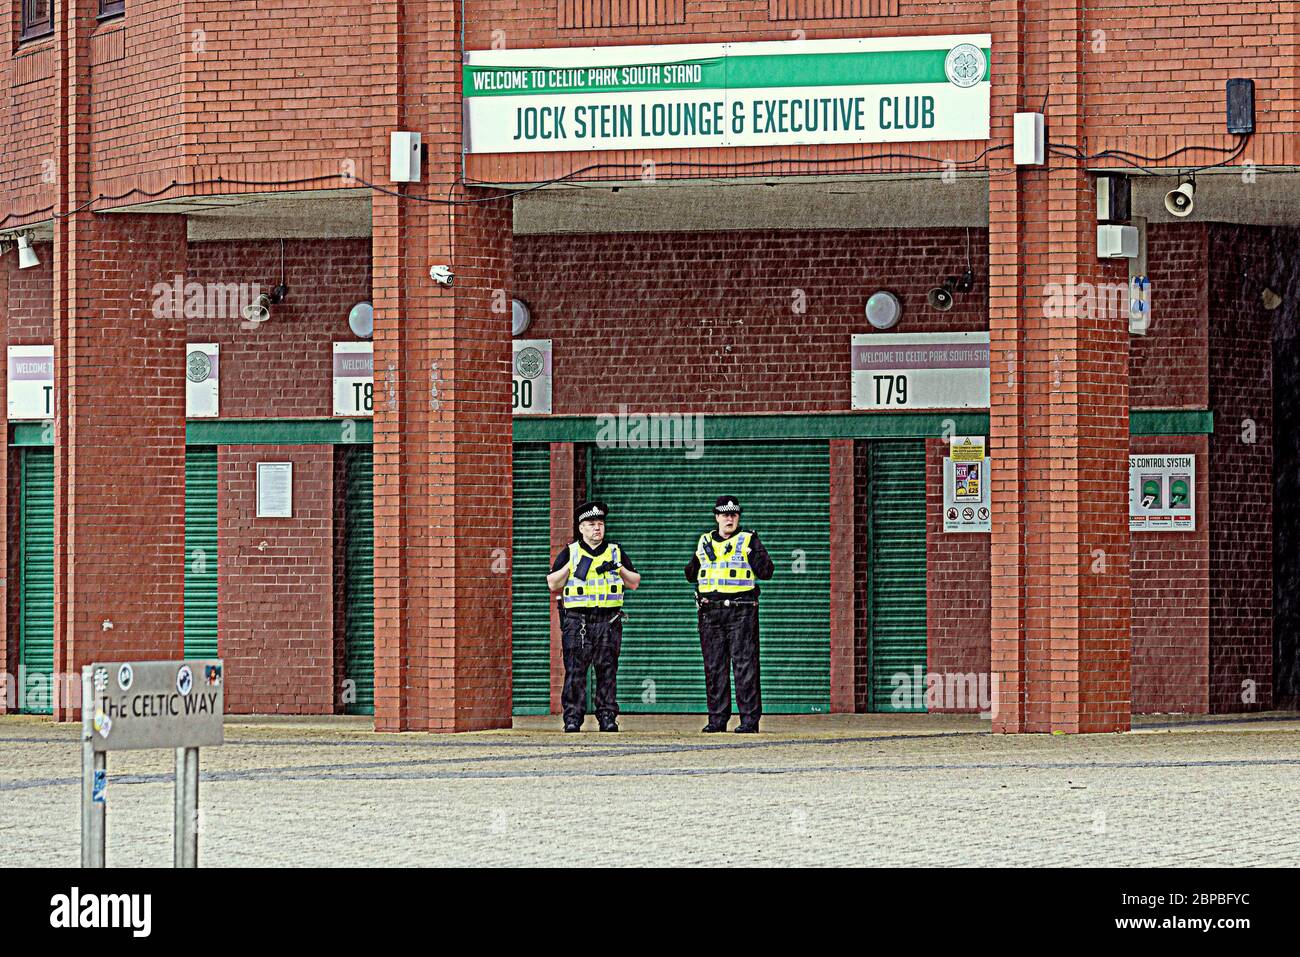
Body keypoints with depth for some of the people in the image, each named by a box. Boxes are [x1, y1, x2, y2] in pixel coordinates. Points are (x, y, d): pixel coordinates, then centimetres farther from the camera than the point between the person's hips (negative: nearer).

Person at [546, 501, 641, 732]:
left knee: (607, 670, 0)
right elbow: (553, 584, 5)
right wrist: (571, 567, -7)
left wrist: (619, 568, -2)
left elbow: (634, 583, 15)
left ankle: (607, 716, 3)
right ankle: (573, 717, -5)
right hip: (577, 620, -1)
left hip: (608, 620, 2)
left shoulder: (616, 553, 15)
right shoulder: (570, 553, 9)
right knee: (575, 670, -6)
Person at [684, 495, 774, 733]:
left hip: (741, 611, -4)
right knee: (714, 667, 5)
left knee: (744, 664, -7)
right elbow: (692, 574, 26)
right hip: (710, 612, 4)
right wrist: (692, 570, 7)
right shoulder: (705, 542, 16)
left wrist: (755, 553, -17)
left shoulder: (748, 540, 4)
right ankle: (717, 718, 11)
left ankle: (750, 719, -6)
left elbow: (765, 572, -6)